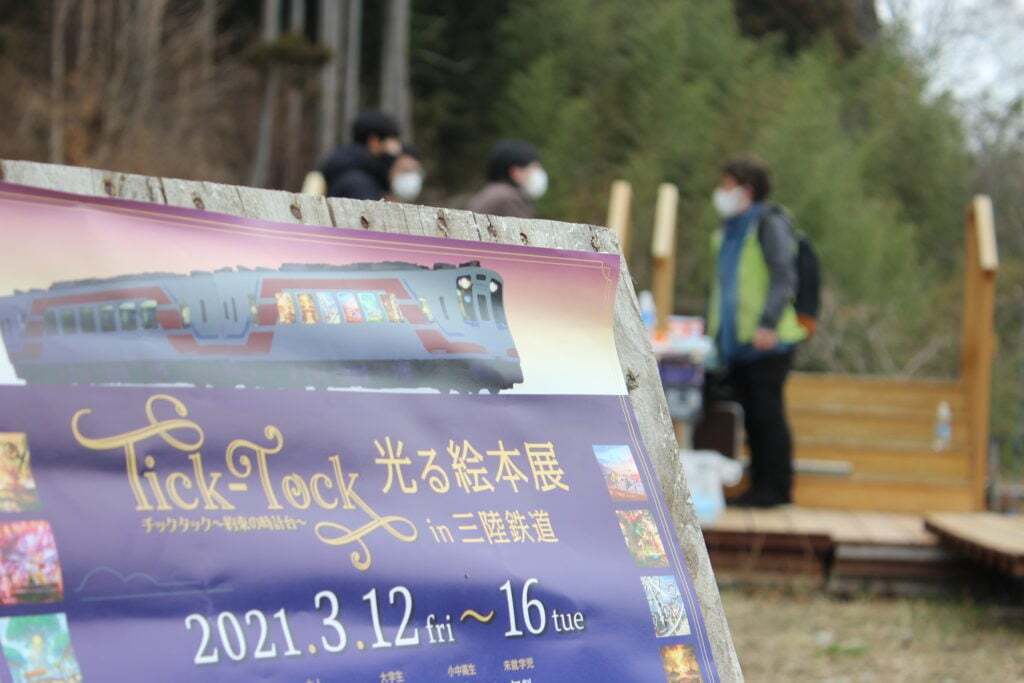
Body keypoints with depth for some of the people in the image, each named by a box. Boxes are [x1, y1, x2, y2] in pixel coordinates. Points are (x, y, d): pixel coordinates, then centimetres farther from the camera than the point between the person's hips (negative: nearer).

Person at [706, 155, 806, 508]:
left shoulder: (769, 225, -7)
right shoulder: (728, 231, 19)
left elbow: (784, 278, -15)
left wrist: (768, 323, -25)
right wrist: (711, 331, 21)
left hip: (767, 342, -8)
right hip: (737, 342, 8)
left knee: (767, 411, -7)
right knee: (751, 414, 8)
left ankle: (777, 486, -3)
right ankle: (760, 485, 13)